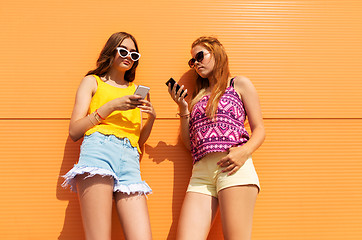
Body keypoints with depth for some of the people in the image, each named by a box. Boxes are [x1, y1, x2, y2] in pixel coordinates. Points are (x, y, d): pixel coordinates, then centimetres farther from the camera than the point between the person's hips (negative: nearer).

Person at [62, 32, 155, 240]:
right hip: (98, 149, -3)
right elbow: (74, 131, 6)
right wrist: (111, 106, -1)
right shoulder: (93, 82, 18)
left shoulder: (136, 90, 28)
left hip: (130, 159, 4)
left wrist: (151, 118, 7)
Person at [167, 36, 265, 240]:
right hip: (200, 173, 4)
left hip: (233, 168, -4)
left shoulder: (239, 84, 15)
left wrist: (244, 151, -12)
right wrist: (183, 108, 13)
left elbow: (259, 129, 7)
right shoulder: (198, 96, 27)